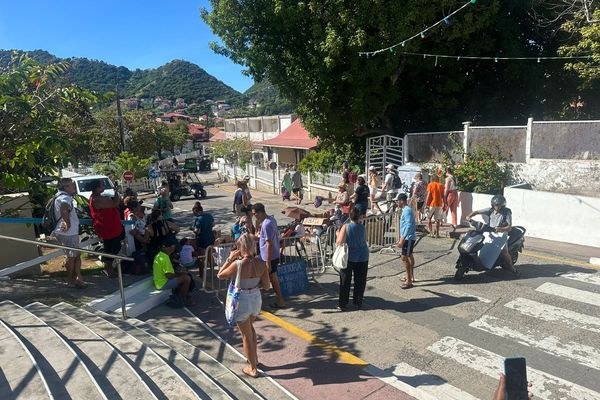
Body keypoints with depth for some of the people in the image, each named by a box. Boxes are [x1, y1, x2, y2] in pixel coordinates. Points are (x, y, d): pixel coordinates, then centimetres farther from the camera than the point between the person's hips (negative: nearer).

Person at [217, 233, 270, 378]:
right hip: (257, 299, 5)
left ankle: (253, 369, 30)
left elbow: (220, 275, -8)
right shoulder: (261, 263, -12)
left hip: (242, 302, -5)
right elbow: (266, 286, -4)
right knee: (250, 326, 32)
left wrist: (230, 259, -5)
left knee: (246, 335, 15)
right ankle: (254, 357, 45)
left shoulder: (237, 264, -25)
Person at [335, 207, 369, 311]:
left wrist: (338, 234, 2)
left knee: (345, 282, 8)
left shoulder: (346, 227, -14)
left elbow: (339, 242, -17)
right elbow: (365, 240, 9)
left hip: (349, 257, -2)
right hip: (362, 257, 2)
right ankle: (358, 302, 23)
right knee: (360, 281, 15)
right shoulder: (362, 228, -6)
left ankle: (342, 304, 11)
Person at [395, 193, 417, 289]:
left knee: (405, 257, -9)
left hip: (408, 238, -11)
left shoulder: (407, 210, -20)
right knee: (409, 256, 19)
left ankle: (409, 281, -4)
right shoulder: (406, 209, 11)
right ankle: (410, 277, 33)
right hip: (408, 238, 11)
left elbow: (409, 226, -27)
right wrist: (402, 237, 22)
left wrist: (402, 239, -28)